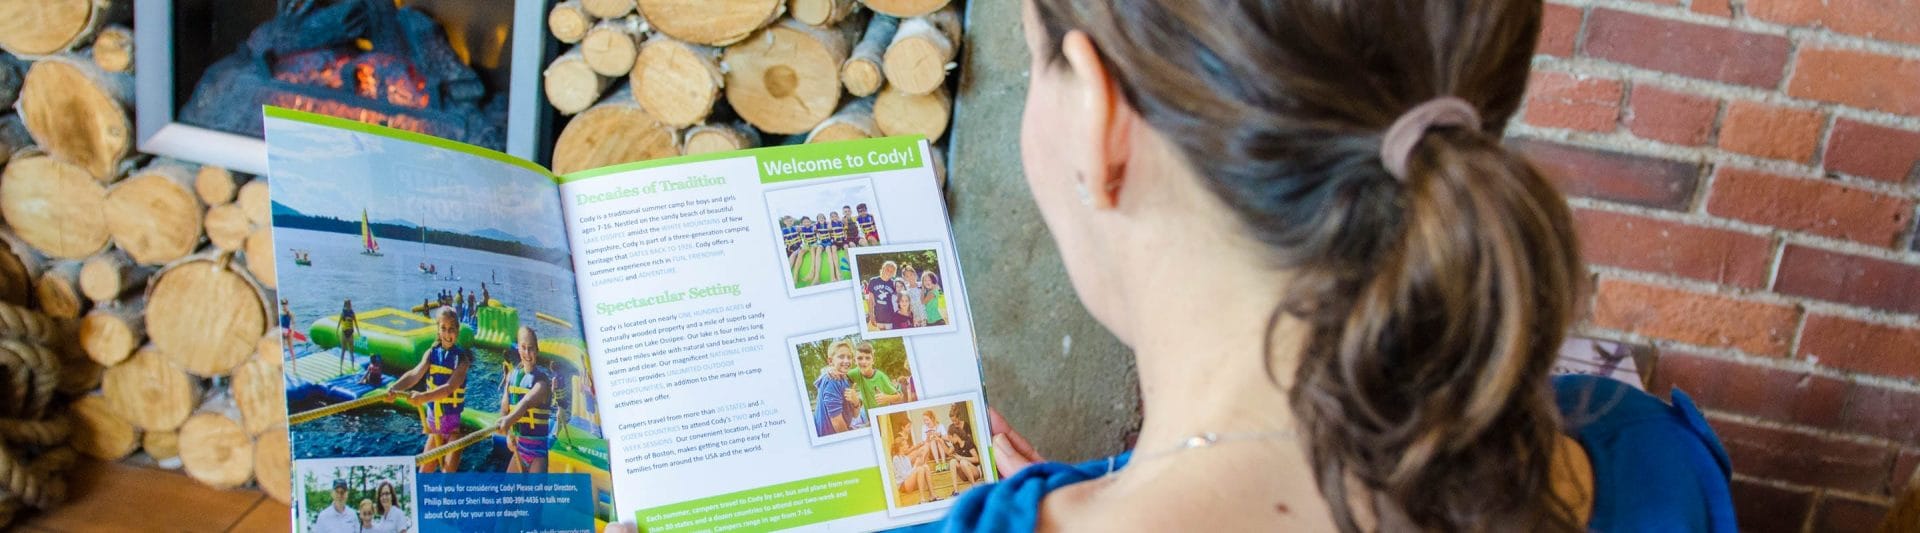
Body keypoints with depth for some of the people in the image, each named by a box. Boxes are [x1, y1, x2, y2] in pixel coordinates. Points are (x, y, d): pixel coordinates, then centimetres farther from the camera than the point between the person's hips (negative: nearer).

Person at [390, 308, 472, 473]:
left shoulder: (461, 358, -12)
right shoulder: (432, 353, 0)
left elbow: (450, 387, -26)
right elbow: (415, 374, -17)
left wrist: (424, 397, -42)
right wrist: (394, 388, -36)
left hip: (455, 422, -4)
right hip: (434, 420, 4)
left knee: (449, 470, -10)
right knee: (425, 468, 11)